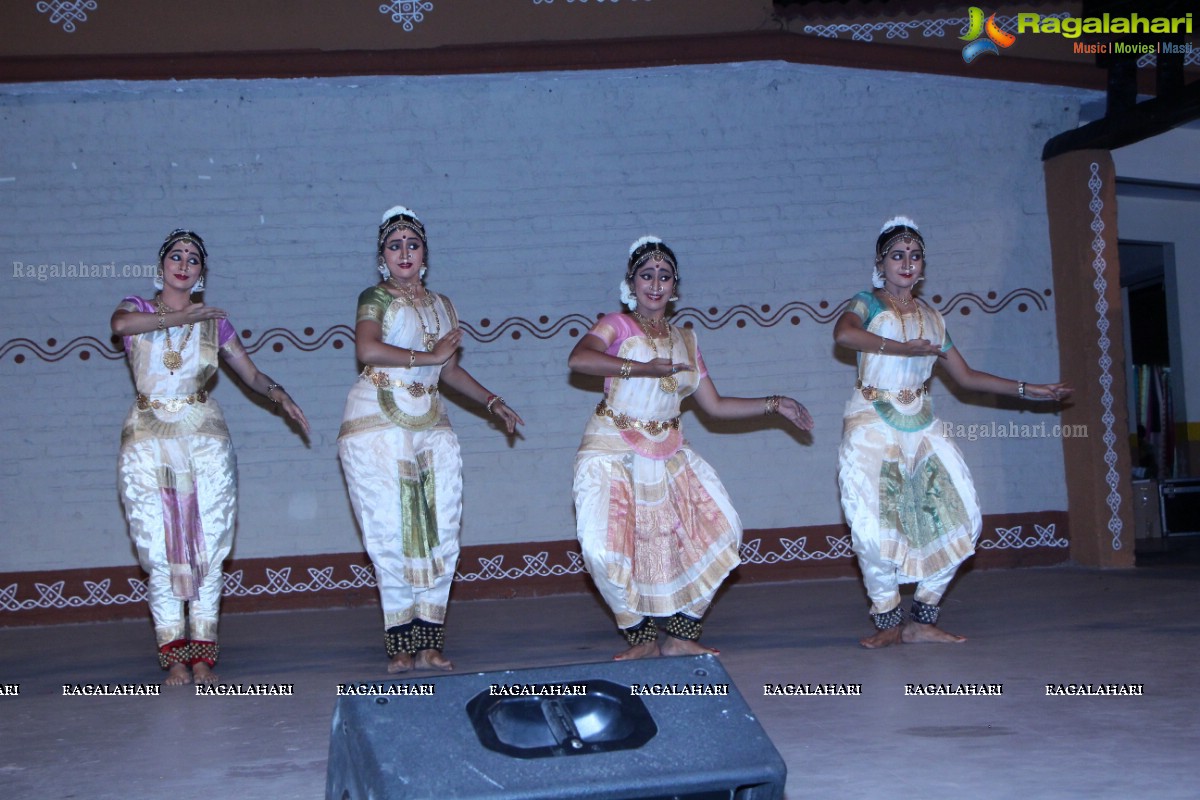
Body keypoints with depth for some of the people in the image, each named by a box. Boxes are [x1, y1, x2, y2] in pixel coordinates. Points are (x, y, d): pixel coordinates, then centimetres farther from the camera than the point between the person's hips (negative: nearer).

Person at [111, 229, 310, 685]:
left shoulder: (214, 322, 13)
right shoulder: (137, 309, 9)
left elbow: (252, 375, 11)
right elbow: (119, 324, -17)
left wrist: (279, 395, -8)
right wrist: (181, 318, -17)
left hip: (204, 441, 1)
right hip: (148, 442, -1)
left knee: (207, 550, -3)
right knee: (161, 553, -5)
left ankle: (202, 657, 2)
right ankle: (174, 657, 0)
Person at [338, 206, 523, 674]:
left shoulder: (442, 306, 18)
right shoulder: (376, 298, 2)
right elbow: (367, 349, -18)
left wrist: (493, 403, 23)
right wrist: (428, 356, -13)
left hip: (431, 425, 5)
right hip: (378, 425, -5)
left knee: (440, 534, -2)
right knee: (392, 534, -7)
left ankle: (429, 643, 2)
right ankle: (401, 645, -2)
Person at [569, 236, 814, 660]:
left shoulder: (685, 339, 13)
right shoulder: (617, 325, -3)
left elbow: (715, 406, 15)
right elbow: (578, 359, -26)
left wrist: (774, 404, 10)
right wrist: (644, 368, -29)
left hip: (669, 455, 6)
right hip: (614, 453, -5)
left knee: (718, 529, -4)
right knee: (606, 548, -19)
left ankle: (679, 636, 6)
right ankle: (642, 638, 3)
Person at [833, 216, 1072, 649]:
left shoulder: (931, 317, 17)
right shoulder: (867, 304, 0)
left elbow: (966, 376, 20)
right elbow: (843, 333, -25)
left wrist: (1028, 390, 18)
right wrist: (904, 348, -24)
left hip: (921, 426, 6)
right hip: (872, 425, -5)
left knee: (959, 516, -3)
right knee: (873, 527, -13)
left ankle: (922, 620, 7)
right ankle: (889, 622, 5)